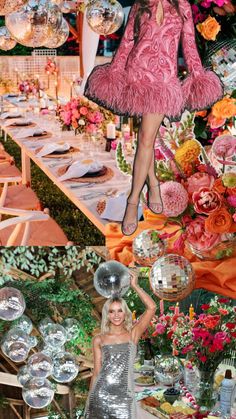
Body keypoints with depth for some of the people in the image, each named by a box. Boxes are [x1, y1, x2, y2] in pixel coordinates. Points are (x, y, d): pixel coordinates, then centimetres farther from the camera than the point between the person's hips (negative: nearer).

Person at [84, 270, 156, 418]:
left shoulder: (132, 334, 2)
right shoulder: (99, 340, 6)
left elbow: (152, 308, -8)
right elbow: (97, 371, 11)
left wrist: (135, 286, -5)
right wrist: (90, 399, 11)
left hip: (123, 396, -1)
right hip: (100, 394, 1)